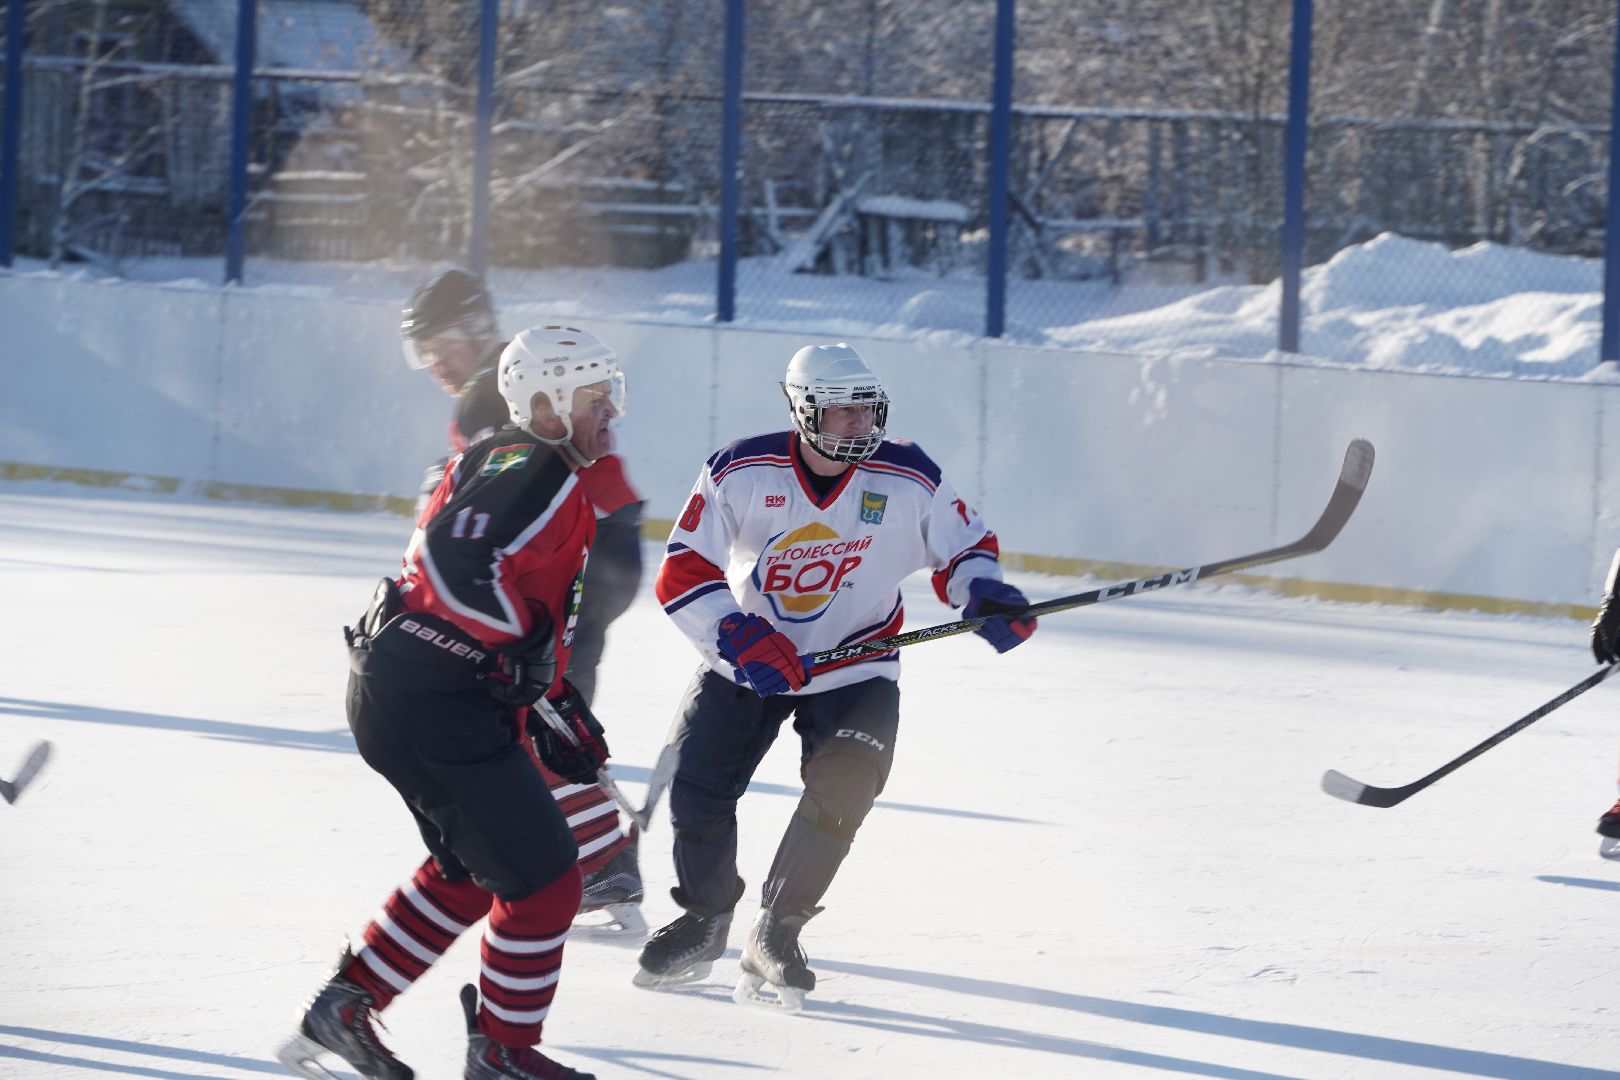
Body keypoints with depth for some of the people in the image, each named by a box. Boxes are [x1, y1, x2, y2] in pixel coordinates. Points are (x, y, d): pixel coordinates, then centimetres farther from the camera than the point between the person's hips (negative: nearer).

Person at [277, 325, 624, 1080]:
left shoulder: (498, 464, 20)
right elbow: (462, 565, -29)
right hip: (439, 708, -11)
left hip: (391, 689, 11)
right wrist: (527, 651, -21)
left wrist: (554, 709, 23)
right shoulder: (540, 475, -14)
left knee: (468, 865, 24)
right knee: (540, 878, -1)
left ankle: (342, 1012, 26)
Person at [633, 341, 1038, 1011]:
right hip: (746, 660, 0)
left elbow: (963, 548, 4)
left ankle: (775, 936, -8)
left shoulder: (909, 481, -11)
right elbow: (683, 572, -14)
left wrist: (986, 594, -17)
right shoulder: (740, 472, -15)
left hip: (854, 668, 0)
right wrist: (744, 639, -26)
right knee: (697, 787, -6)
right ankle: (705, 920, 23)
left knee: (844, 786, -22)